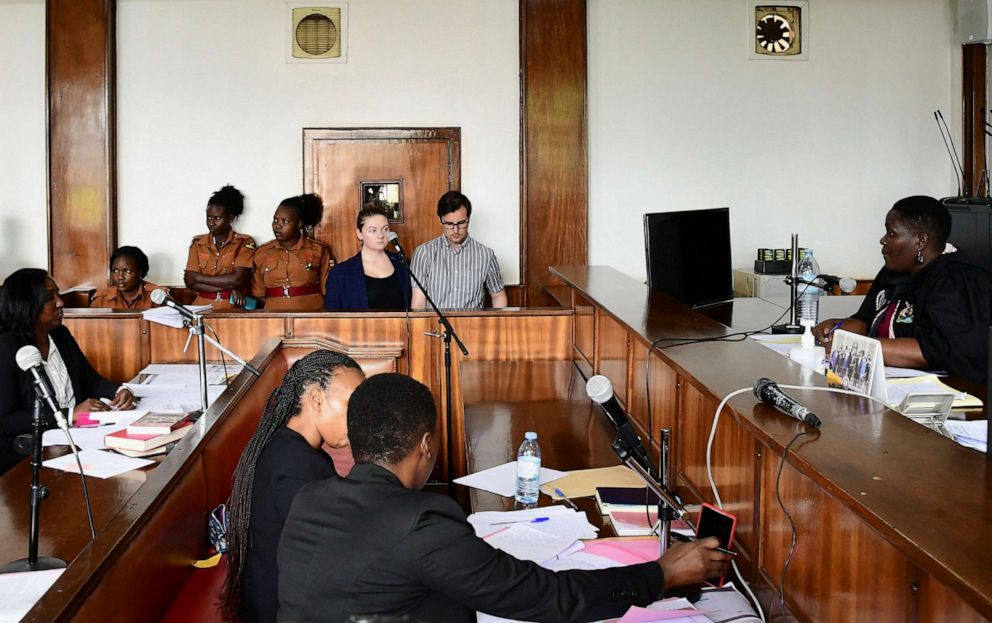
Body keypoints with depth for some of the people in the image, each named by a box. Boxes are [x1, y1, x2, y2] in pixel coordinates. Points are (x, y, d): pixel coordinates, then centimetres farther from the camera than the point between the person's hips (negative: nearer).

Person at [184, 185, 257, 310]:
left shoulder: (244, 243, 4)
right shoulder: (198, 243, 13)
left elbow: (237, 279, -9)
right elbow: (190, 281, 1)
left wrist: (198, 277, -2)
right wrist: (229, 287, -8)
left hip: (232, 308, -3)